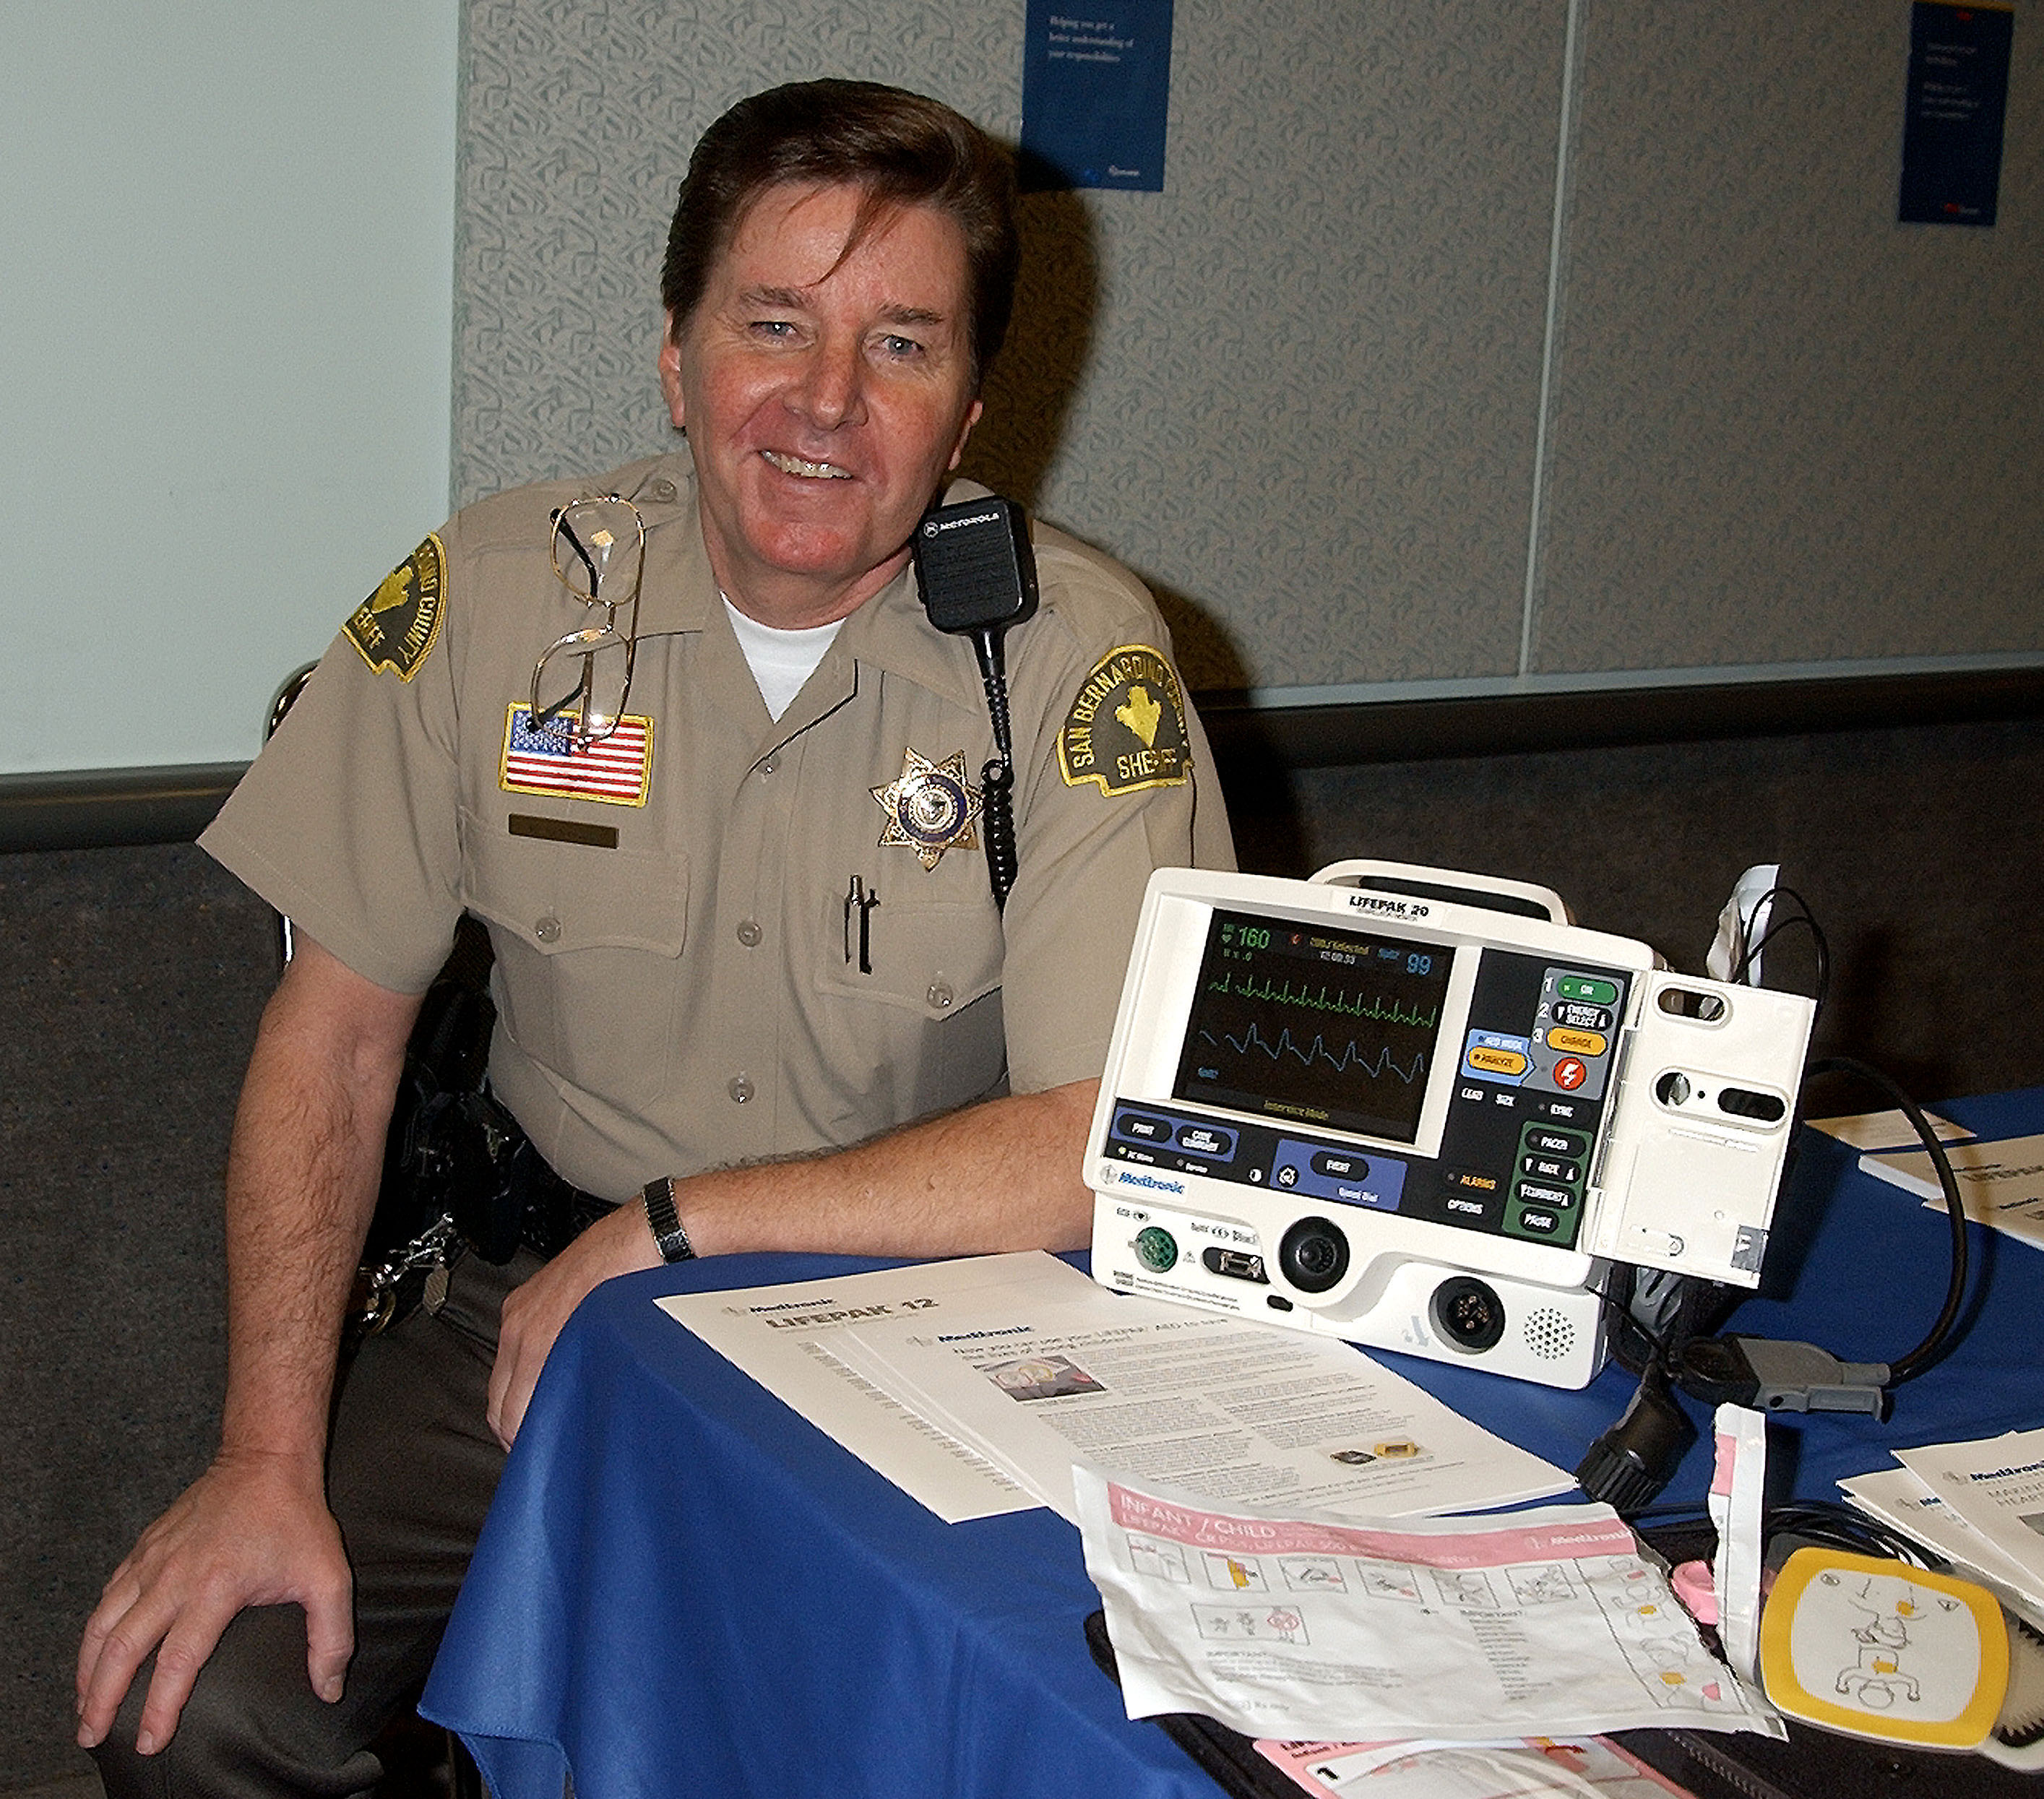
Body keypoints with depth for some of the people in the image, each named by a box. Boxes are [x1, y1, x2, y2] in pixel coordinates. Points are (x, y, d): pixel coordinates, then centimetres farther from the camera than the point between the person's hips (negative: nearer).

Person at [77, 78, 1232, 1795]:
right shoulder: (492, 597, -6)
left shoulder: (1080, 657, -14)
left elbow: (1102, 1152, -20)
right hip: (542, 1290, 2)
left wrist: (660, 1231, -18)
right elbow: (334, 1041, -1)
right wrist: (271, 1458, -10)